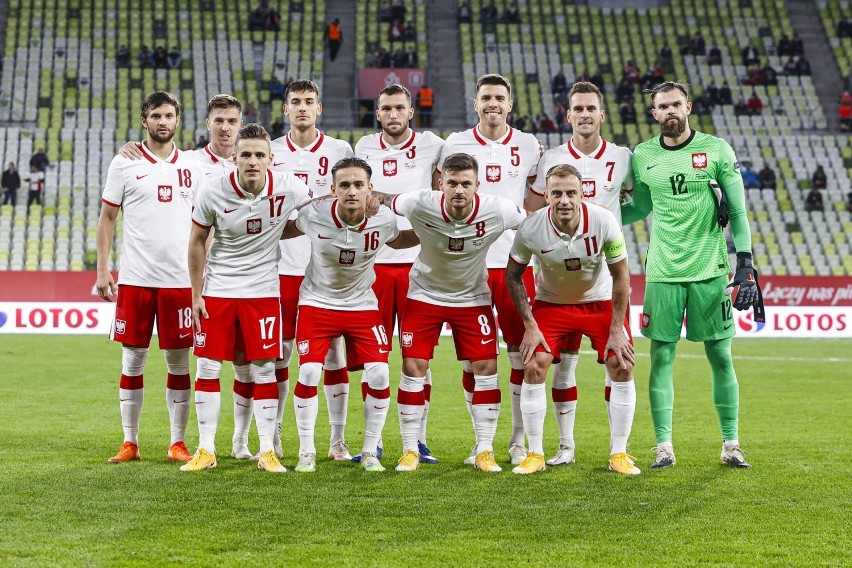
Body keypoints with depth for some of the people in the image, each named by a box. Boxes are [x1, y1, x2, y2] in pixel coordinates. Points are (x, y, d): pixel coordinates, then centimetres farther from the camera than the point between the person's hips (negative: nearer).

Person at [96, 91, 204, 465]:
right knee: (133, 360, 4)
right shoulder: (125, 164, 3)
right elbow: (107, 218, 5)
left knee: (179, 362, 4)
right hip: (135, 279, -1)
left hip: (180, 280, 1)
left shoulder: (191, 167, 8)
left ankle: (178, 443, 12)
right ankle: (130, 443, 12)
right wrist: (102, 270, -2)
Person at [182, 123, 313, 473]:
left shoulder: (287, 189, -14)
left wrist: (274, 233, -3)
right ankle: (206, 450, 10)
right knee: (207, 368, 1)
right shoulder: (213, 193, -13)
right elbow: (197, 242, 0)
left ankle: (267, 451, 9)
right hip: (217, 289, 0)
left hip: (262, 290, 0)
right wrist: (196, 295, 1)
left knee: (264, 370, 1)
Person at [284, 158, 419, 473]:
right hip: (317, 302, -1)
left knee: (378, 375, -11)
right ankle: (306, 452, 3)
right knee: (308, 373, -15)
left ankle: (371, 453, 7)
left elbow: (398, 241, 8)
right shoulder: (315, 215, -21)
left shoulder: (383, 220, -17)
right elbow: (286, 231, 3)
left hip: (362, 305, 1)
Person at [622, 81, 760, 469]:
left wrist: (745, 266, -5)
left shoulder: (717, 150, 1)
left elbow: (738, 211, 2)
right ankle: (664, 446, 5)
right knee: (661, 356, -1)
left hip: (710, 271, -1)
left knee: (720, 357, 2)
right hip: (663, 273, 1)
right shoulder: (643, 156, 7)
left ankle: (731, 444, 11)